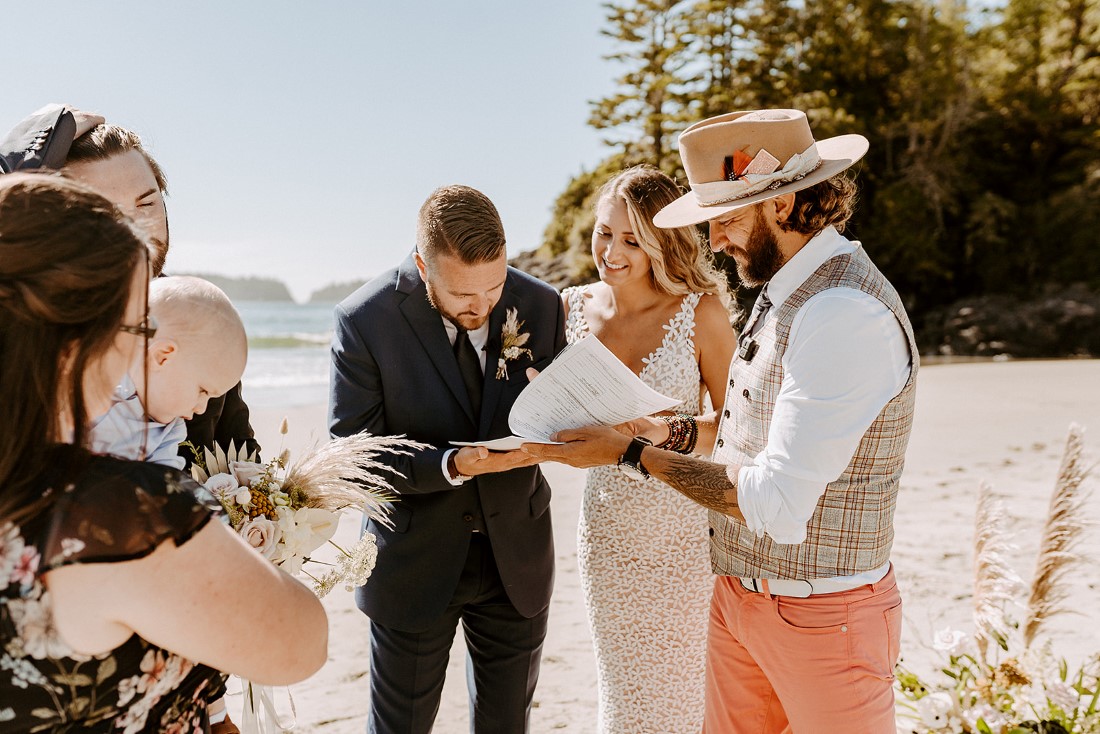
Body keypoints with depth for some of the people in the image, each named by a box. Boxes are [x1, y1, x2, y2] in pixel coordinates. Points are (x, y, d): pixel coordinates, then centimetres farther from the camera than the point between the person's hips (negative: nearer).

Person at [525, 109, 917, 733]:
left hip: (819, 614, -8)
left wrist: (632, 453, -19)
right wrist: (675, 430, 5)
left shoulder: (847, 315, -26)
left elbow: (776, 506, -27)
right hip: (739, 591, 8)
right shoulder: (785, 290, 5)